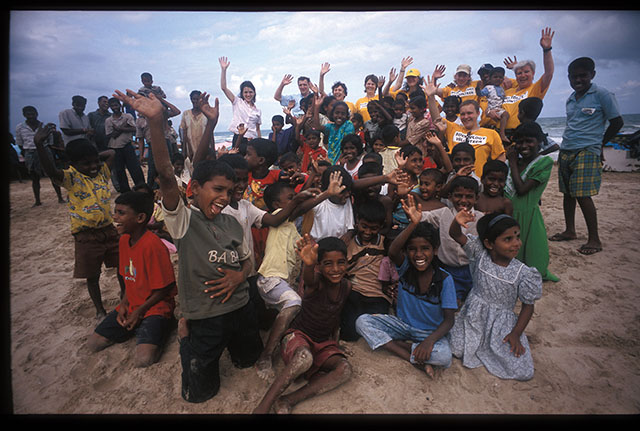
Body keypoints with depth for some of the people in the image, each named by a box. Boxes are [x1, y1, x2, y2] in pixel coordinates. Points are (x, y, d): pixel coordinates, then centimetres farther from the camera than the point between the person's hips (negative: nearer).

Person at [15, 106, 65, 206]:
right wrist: (27, 155, 5)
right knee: (34, 178, 7)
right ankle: (37, 201, 14)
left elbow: (50, 142, 6)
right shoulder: (19, 127, 3)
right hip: (30, 155, 1)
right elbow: (19, 144, 9)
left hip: (45, 152, -1)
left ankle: (60, 197, 3)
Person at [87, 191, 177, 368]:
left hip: (155, 307, -8)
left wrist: (140, 311, -13)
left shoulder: (152, 245, -24)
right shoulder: (124, 240, 4)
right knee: (94, 343, 2)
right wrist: (124, 304, 0)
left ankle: (162, 324, 3)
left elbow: (165, 288, -18)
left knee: (144, 359, -23)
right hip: (131, 306, 8)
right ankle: (138, 327, 16)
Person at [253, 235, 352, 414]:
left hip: (324, 343, 6)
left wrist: (335, 340, 12)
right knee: (304, 358, -39)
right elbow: (309, 280, -48)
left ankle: (289, 401, -23)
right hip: (298, 335, -5)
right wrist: (308, 264, -71)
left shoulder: (346, 286, -3)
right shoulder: (317, 281, -21)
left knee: (345, 369, -23)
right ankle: (263, 406, -26)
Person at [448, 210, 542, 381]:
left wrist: (516, 334, -12)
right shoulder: (480, 254, -12)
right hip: (474, 316, 1)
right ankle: (477, 342, 24)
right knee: (457, 350, -9)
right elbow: (455, 235, -19)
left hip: (502, 322, 0)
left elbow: (528, 306, -4)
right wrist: (457, 221, -43)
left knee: (524, 372, -7)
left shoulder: (523, 273, -15)